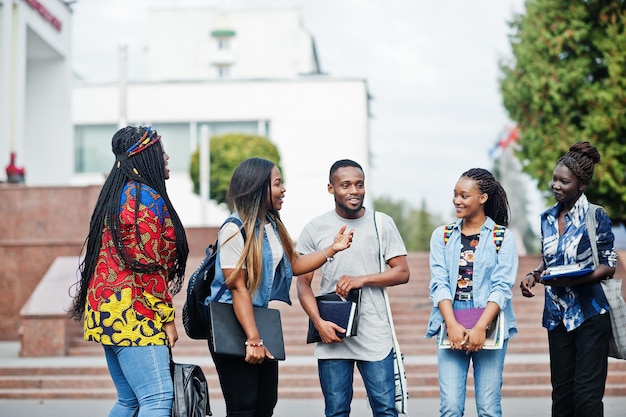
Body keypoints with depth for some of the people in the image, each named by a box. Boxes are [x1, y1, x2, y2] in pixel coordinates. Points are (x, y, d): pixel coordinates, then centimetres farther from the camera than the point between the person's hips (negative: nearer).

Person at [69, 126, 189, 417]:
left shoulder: (117, 194, 19)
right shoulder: (147, 198, -9)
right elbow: (151, 265, -15)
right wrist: (167, 318, -10)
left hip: (109, 310, 10)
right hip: (133, 314, -10)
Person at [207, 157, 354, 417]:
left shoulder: (273, 225, 7)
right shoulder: (235, 230, -18)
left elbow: (293, 265, 16)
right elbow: (238, 288, -21)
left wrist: (332, 249, 6)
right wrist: (252, 340, -22)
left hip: (261, 324, 9)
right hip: (233, 329, -9)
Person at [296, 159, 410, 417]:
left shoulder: (382, 224, 4)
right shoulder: (315, 229, 3)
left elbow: (402, 272, 3)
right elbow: (303, 283, 4)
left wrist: (362, 280, -12)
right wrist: (319, 323, -10)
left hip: (375, 336, 0)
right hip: (332, 333, 0)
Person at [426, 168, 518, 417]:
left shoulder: (503, 237, 2)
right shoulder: (442, 235, 9)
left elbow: (502, 288, -5)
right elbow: (439, 284, 0)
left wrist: (480, 327, -17)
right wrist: (452, 325, -13)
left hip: (490, 327, -1)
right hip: (451, 327, 2)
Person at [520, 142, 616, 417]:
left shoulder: (595, 217, -8)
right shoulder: (548, 218, 8)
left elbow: (608, 265, -8)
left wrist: (572, 280, -22)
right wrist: (534, 275, -2)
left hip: (589, 313, -5)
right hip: (558, 314, 5)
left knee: (587, 395, -6)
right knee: (561, 393, 8)